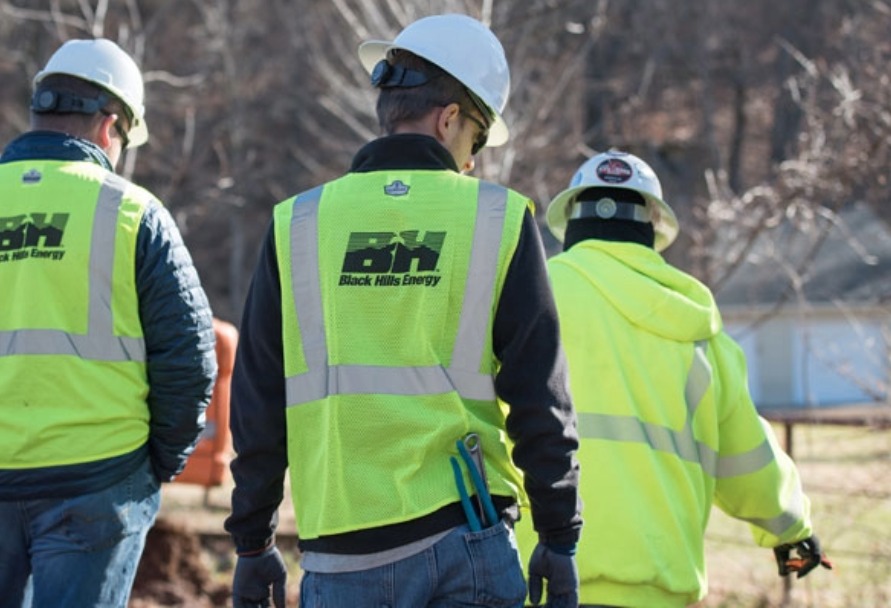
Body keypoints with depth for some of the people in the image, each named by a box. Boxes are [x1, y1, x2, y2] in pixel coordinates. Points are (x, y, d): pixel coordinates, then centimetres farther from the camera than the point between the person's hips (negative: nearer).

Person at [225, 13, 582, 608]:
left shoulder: (296, 226, 4)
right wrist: (560, 537, 8)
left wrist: (253, 544, 14)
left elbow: (257, 405, 6)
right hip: (464, 542, -1)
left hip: (340, 550, 2)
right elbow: (540, 400, -1)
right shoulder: (500, 220, -1)